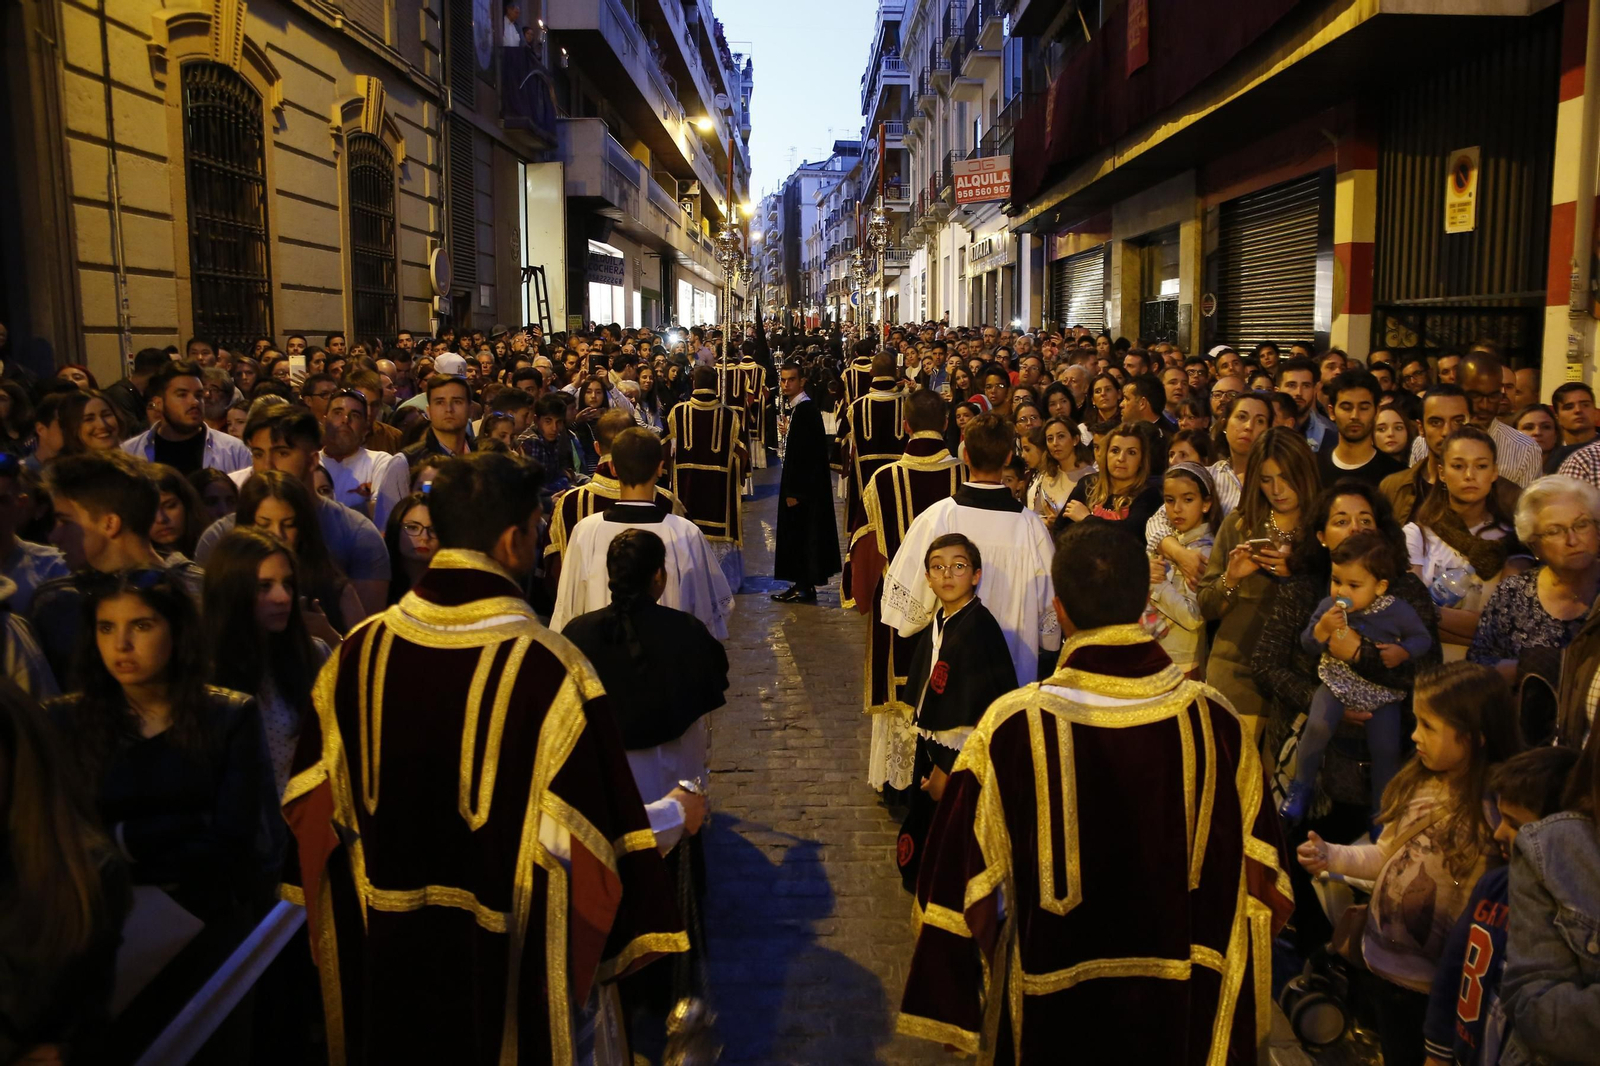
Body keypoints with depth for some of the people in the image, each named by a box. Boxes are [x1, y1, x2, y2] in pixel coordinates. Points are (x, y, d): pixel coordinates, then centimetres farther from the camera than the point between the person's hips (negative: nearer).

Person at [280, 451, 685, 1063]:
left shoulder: (360, 652, -9)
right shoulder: (548, 668, -24)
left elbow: (316, 808, 1)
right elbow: (588, 839, -21)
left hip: (383, 954, 4)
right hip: (503, 965, -4)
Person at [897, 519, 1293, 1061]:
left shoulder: (1011, 728, -25)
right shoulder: (1216, 722, -16)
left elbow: (967, 888, -16)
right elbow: (1255, 879, -5)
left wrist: (951, 1014, -2)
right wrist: (1237, 1015, 11)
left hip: (1055, 1016, -2)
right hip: (1187, 1010, 2)